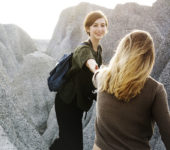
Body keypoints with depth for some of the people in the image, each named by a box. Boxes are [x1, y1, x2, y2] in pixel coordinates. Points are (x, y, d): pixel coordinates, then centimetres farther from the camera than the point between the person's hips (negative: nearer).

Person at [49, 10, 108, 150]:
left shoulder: (99, 49, 3)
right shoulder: (83, 49, -23)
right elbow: (90, 62, -50)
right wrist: (96, 68, -71)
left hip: (79, 101, 8)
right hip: (67, 101, -8)